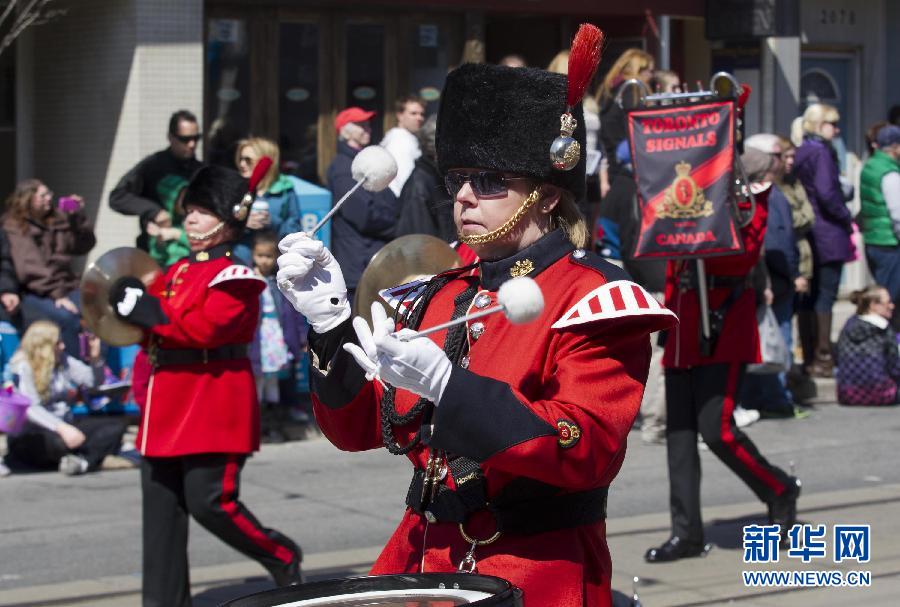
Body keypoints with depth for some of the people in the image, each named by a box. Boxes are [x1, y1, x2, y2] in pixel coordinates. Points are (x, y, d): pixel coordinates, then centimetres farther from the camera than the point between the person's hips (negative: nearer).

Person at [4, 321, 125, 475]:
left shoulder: (64, 361, 12)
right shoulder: (22, 368, -9)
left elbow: (95, 382, 18)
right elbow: (30, 408, -21)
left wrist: (95, 357, 0)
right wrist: (62, 428, -33)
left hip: (66, 425, 8)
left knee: (117, 426, -12)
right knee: (59, 442, -43)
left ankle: (83, 461, -36)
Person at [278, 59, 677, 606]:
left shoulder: (595, 299, -10)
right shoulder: (441, 296, 9)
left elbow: (590, 450, -23)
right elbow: (361, 429, 11)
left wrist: (443, 383, -30)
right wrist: (333, 323, -6)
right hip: (420, 561, 6)